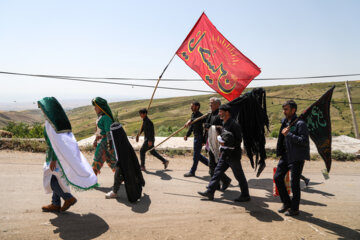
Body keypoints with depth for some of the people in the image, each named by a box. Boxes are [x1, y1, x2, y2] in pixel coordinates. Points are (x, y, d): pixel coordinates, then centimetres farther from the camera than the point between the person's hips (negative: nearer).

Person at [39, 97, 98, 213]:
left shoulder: (50, 122, -17)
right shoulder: (61, 119, 9)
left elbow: (54, 141, -22)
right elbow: (69, 138, 13)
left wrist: (53, 160, -20)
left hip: (57, 154, -8)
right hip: (66, 153, 9)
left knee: (51, 178, 4)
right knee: (56, 178, 16)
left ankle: (68, 198, 7)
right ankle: (56, 204, 23)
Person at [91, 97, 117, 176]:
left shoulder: (106, 117, -18)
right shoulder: (100, 116, 12)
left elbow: (109, 132, -20)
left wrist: (109, 145, -21)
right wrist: (95, 140, 20)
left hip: (105, 142, -10)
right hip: (101, 141, 10)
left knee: (97, 160, -3)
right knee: (110, 160, 13)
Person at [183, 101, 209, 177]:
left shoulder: (200, 115, -15)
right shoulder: (193, 115, 13)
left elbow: (199, 120, -39)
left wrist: (191, 120, -49)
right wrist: (187, 135, 22)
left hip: (199, 137, -10)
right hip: (196, 137, 10)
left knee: (196, 155, 0)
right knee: (198, 154, 17)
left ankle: (192, 172, 11)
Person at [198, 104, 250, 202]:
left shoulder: (234, 124, -18)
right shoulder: (224, 123, 11)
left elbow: (238, 140, -20)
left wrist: (226, 144, -25)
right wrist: (222, 150, 22)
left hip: (233, 154, -9)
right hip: (225, 154, 9)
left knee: (239, 176, 3)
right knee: (217, 171, 8)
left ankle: (245, 196, 17)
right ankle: (210, 192, 14)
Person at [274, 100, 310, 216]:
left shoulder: (300, 124, -13)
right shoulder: (284, 122, 10)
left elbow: (304, 141, -22)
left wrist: (288, 134, -22)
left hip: (297, 157, -8)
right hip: (286, 155, 8)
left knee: (294, 182, 0)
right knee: (278, 177, 9)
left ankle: (294, 209, 16)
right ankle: (286, 203, 25)